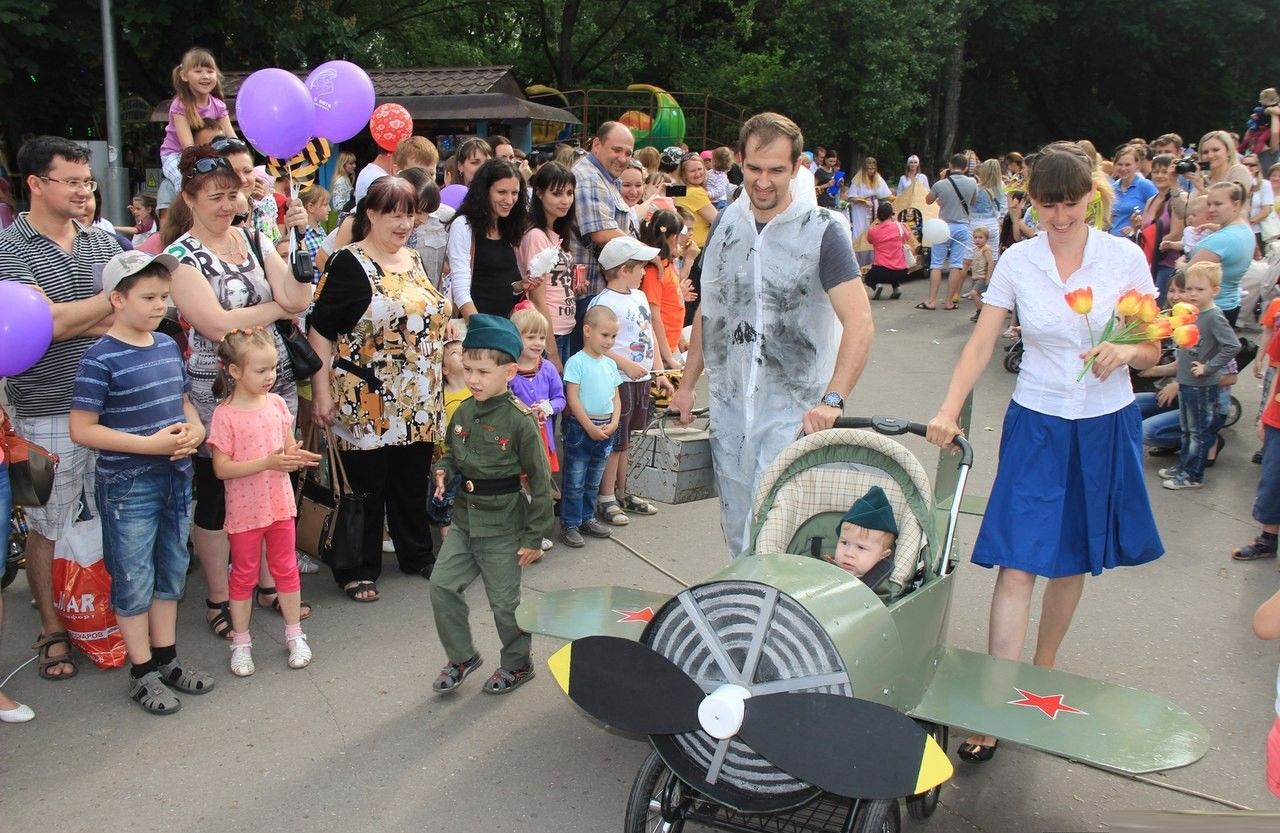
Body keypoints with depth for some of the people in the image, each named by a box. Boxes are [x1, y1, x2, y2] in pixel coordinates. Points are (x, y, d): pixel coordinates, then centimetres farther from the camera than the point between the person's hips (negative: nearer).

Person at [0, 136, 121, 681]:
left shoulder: (104, 241, 8)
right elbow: (49, 322, -17)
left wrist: (68, 320, -15)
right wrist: (112, 299, -7)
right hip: (47, 411, -4)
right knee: (48, 525, 8)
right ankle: (53, 631, 22)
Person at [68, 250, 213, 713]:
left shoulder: (168, 346, 5)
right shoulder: (101, 360, -16)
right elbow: (82, 430, -18)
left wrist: (195, 427, -4)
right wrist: (151, 444, -22)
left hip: (176, 478, 7)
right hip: (127, 486, -7)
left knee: (172, 572, 17)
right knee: (134, 581, 5)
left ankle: (166, 658, 32)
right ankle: (143, 673, 19)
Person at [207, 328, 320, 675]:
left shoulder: (277, 403, -1)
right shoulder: (225, 414, -16)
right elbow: (221, 468, -18)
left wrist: (299, 457, -15)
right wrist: (268, 463, -27)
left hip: (280, 503, 4)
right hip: (245, 510, -4)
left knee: (285, 568, 15)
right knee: (244, 575, 10)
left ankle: (294, 634, 29)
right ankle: (240, 642, 24)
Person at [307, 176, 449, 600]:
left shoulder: (414, 261, 12)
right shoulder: (349, 264, -9)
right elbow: (321, 329, -11)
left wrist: (439, 380, 19)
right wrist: (321, 390, -15)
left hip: (418, 403, 6)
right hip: (366, 402, -6)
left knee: (413, 482, 15)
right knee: (365, 486, 3)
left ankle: (417, 554, 32)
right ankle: (358, 570, 17)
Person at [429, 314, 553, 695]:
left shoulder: (519, 421, -17)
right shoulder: (463, 413, 1)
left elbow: (540, 482, -13)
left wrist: (534, 536, -12)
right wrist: (443, 471, -6)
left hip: (502, 528, -6)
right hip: (464, 521, 6)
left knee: (505, 601, 7)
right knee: (442, 586, 4)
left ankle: (517, 664, 30)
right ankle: (461, 656, 24)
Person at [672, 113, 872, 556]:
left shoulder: (822, 229, -9)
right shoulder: (727, 224, 7)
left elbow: (859, 322, -17)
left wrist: (832, 399, -28)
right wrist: (687, 384, 16)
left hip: (794, 411, -5)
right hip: (728, 405, 5)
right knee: (736, 533, 14)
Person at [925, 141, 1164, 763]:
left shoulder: (1125, 258, -3)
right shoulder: (1017, 262, -2)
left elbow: (1151, 350, 1)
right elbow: (980, 346, -3)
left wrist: (1125, 351, -22)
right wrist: (949, 411, -15)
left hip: (1106, 426, 1)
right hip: (1036, 425, -1)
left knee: (1072, 558, 12)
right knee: (1018, 565, -7)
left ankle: (1043, 670, 33)